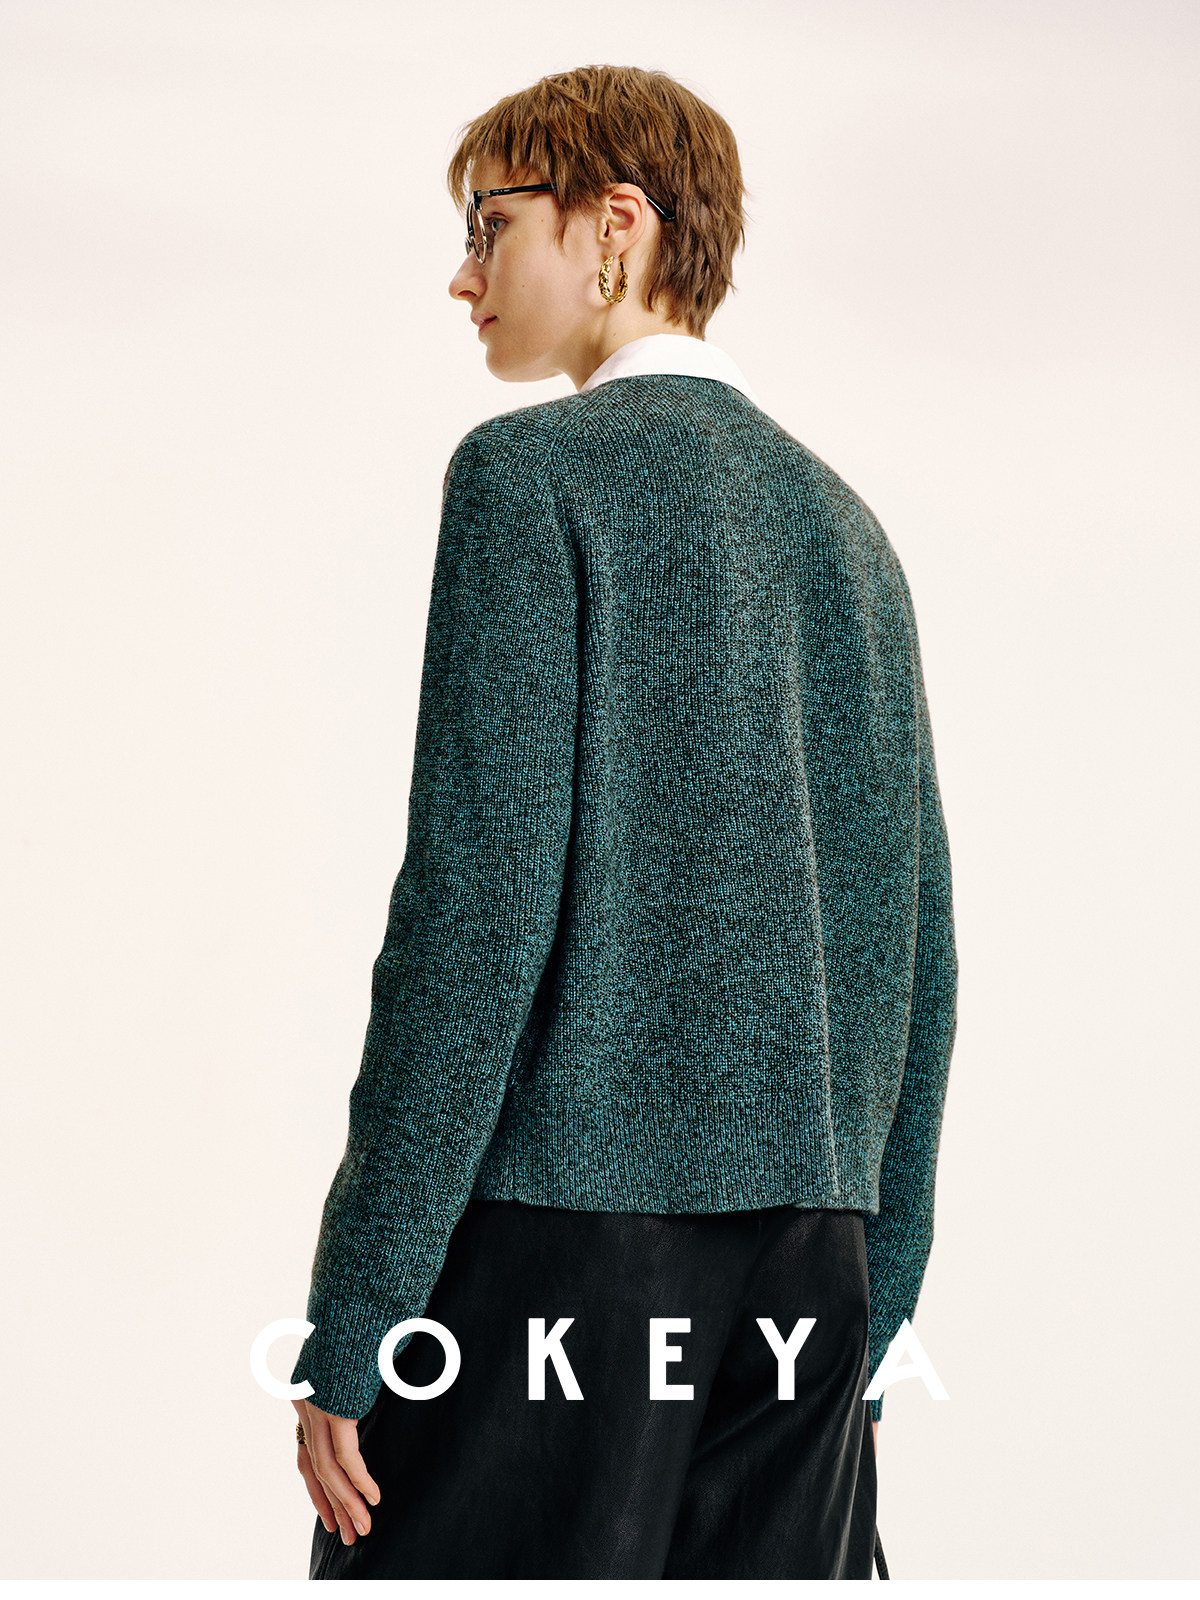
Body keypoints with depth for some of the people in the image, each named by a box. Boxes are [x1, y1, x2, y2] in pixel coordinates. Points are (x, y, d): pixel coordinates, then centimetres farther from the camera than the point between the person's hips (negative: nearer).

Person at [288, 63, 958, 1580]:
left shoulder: (532, 475, -5)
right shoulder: (842, 519, 16)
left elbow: (479, 898, -14)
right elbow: (913, 951, 15)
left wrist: (348, 1326, -12)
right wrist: (870, 1313, 20)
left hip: (561, 1224, -7)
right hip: (808, 1255, 7)